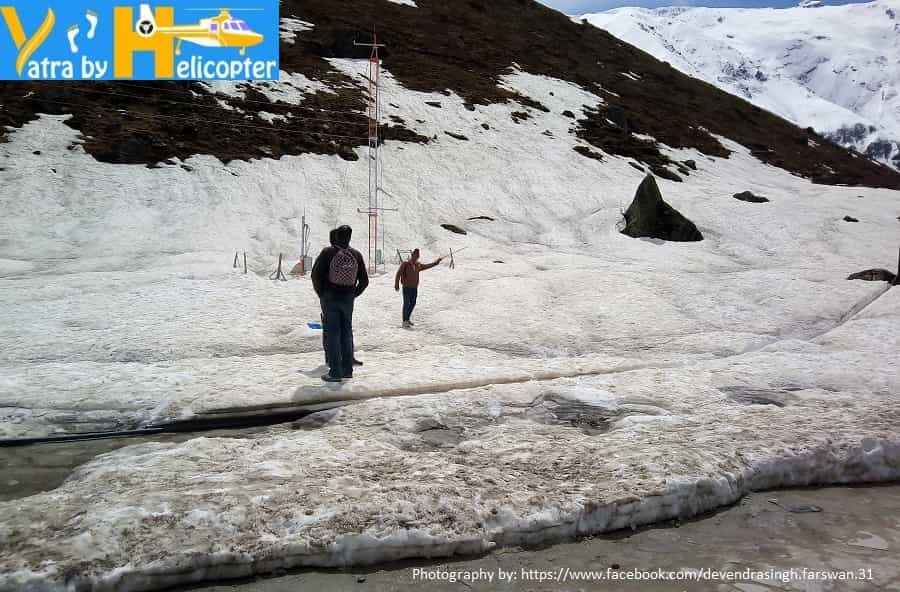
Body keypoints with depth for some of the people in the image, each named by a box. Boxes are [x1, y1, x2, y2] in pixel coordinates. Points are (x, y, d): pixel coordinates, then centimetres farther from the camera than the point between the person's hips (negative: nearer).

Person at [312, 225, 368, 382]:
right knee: (347, 332, 13)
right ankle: (348, 369, 17)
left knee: (333, 333, 0)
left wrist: (320, 292, 2)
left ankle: (335, 372, -1)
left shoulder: (328, 252, -9)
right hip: (348, 298, 3)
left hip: (329, 297, -3)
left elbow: (315, 274, -12)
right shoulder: (356, 254, 2)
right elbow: (364, 281, 4)